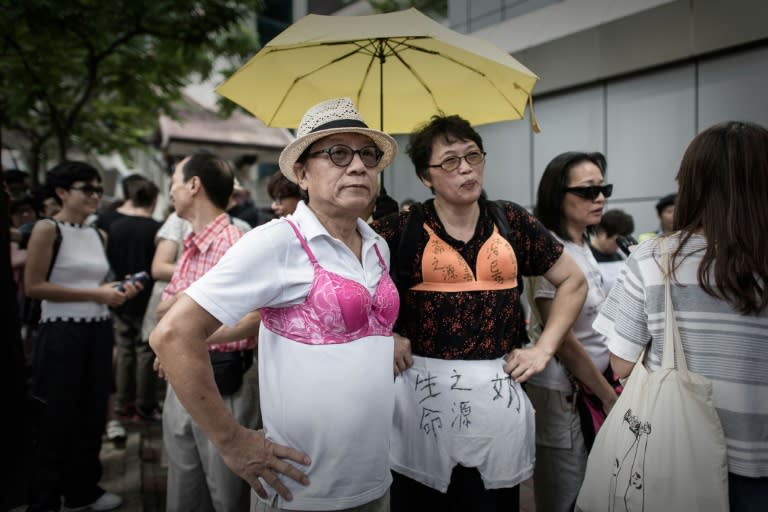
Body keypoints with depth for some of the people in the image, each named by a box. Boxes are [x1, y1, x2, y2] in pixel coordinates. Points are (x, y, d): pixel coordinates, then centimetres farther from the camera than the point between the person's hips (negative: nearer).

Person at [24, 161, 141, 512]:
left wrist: (118, 293, 1)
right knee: (58, 421, 4)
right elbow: (33, 286, -16)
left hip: (98, 332, 7)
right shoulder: (47, 229, -9)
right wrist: (95, 293, -18)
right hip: (62, 334, -7)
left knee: (92, 416, 15)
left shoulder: (98, 235, 11)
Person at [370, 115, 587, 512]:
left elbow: (573, 282, 12)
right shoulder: (403, 229, -4)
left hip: (498, 393, 2)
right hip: (425, 391, -2)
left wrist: (544, 349, 4)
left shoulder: (512, 222, 4)